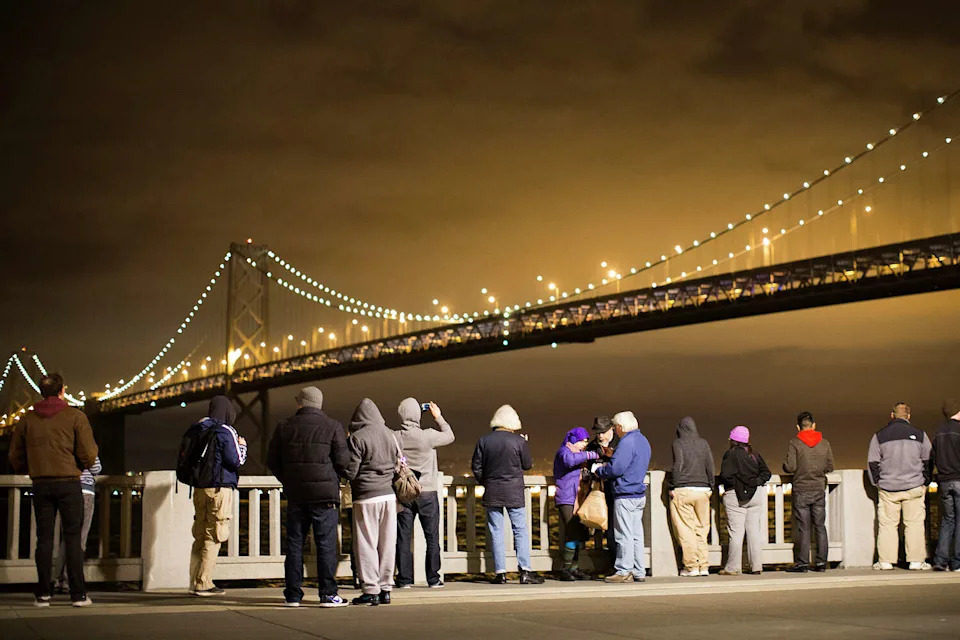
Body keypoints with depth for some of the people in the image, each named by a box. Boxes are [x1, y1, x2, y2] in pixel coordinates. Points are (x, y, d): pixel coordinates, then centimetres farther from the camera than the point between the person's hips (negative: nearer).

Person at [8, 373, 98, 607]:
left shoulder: (28, 419, 6)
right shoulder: (74, 416, -4)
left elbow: (15, 458, 9)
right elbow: (88, 456, -8)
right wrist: (83, 465, 14)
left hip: (40, 485, 3)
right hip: (69, 483, -2)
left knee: (44, 537, 8)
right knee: (73, 537, 2)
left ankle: (43, 594, 6)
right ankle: (78, 594, -1)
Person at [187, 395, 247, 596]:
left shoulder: (198, 431, 11)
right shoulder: (225, 432, -11)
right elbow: (235, 460, -12)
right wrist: (242, 446, 6)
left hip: (200, 488, 7)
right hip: (220, 489, -7)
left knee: (200, 536, 12)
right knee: (213, 537, -3)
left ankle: (195, 583, 13)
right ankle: (203, 584, -4)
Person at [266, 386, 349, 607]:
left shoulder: (284, 427, 6)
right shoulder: (333, 426, -2)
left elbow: (272, 461, 9)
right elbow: (342, 461, -6)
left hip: (295, 495, 3)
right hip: (325, 494, -3)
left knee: (294, 544, 9)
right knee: (326, 544, 0)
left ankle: (292, 594, 10)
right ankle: (328, 594, -2)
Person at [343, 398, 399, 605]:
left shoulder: (357, 438, -9)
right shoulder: (390, 435, 7)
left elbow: (350, 471, -9)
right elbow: (399, 465, 13)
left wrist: (353, 484, 11)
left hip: (366, 497, -5)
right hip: (389, 495, 5)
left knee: (366, 545, 1)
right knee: (388, 544, 9)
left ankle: (371, 590, 0)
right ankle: (386, 588, 13)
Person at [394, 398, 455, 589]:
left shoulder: (394, 438, -5)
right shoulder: (428, 436, -12)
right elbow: (449, 436, 5)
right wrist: (438, 417, 15)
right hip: (427, 493, -2)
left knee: (403, 537, 6)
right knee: (432, 537, 8)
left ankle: (404, 578, 5)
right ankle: (433, 578, 8)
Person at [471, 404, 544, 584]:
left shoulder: (484, 440, 0)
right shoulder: (519, 441, -6)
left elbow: (476, 466, 3)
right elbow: (527, 465, 3)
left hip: (492, 492, 2)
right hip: (514, 492, -2)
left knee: (496, 532, 5)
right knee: (520, 530, 3)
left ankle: (500, 573, 3)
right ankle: (525, 571, -4)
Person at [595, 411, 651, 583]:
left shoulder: (627, 442, -16)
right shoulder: (643, 441, 16)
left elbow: (615, 469, -20)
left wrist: (599, 470, -1)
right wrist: (604, 466, 19)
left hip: (625, 495, -9)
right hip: (639, 493, 9)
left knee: (624, 535, -5)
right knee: (636, 535, 11)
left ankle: (624, 572, -3)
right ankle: (638, 572, 12)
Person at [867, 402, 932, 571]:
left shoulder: (879, 436, 1)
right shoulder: (919, 435, 1)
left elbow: (872, 463, 2)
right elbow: (928, 461, 6)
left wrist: (877, 483, 11)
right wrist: (925, 483, 14)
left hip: (888, 488, 0)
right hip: (914, 487, 0)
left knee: (887, 524, 4)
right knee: (915, 524, 3)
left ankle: (885, 561, 3)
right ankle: (916, 561, 2)